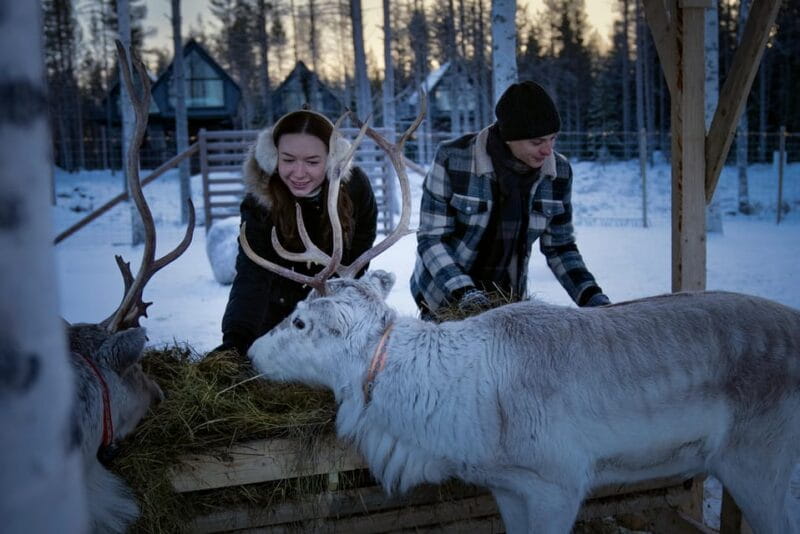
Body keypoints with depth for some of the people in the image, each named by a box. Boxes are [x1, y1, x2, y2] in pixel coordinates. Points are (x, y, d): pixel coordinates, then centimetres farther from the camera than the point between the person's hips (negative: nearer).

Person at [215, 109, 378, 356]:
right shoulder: (260, 199, -28)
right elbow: (251, 275, -37)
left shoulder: (355, 186, -24)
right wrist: (236, 339, -52)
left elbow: (359, 252, -10)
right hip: (278, 312, -1)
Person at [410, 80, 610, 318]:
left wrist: (595, 300, -10)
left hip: (506, 302, 3)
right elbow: (431, 239, -16)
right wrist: (464, 292, -29)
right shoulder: (453, 159, -20)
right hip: (442, 300, -3)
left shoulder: (559, 171, -9)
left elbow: (560, 247, 2)